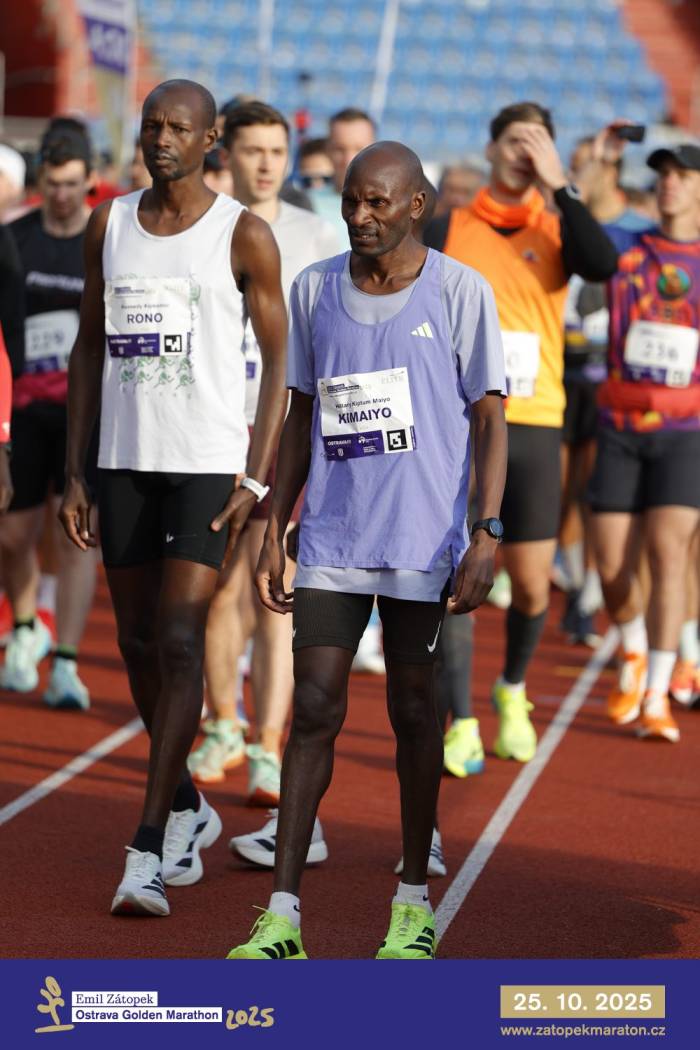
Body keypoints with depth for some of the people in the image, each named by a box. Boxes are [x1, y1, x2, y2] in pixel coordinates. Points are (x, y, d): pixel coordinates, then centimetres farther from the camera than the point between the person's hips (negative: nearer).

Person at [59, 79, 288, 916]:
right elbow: (89, 351, 13)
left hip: (209, 464, -5)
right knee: (138, 644, 10)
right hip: (125, 461, 5)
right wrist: (74, 473, 9)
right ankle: (189, 811, 30)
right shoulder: (109, 226, 9)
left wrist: (258, 477, -10)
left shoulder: (243, 236, -4)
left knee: (179, 641, -13)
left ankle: (147, 847, -15)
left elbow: (279, 359, -2)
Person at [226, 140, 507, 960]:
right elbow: (301, 416, 14)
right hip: (331, 540, 3)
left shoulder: (460, 293, -4)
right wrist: (272, 531, 10)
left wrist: (486, 535, -13)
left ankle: (414, 903, 21)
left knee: (412, 709, 7)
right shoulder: (313, 291, 7)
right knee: (314, 709, -3)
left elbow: (489, 419, -4)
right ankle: (281, 916, -4)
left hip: (422, 542, -3)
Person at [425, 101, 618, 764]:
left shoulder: (557, 230, 5)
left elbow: (603, 267, -17)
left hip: (535, 425, 1)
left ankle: (513, 692, 31)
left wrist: (559, 185, -16)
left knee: (532, 585, 4)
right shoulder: (446, 231, 4)